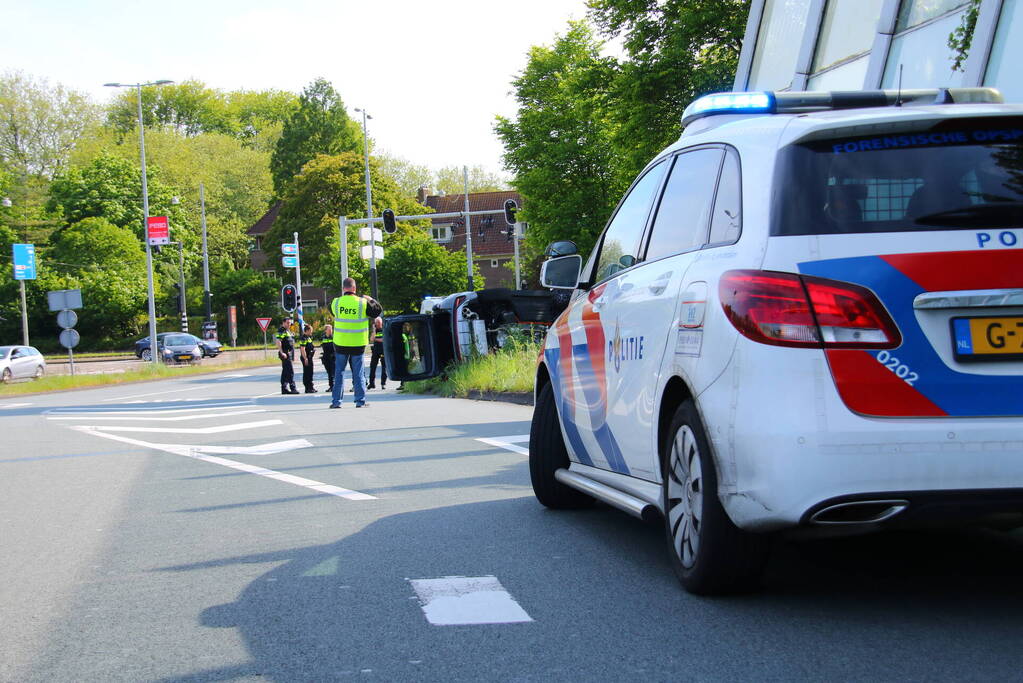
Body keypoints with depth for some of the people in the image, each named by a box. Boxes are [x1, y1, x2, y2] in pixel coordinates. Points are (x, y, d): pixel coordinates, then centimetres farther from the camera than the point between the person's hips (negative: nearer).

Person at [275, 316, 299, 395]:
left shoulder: (288, 331, 20)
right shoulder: (281, 331, -10)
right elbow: (278, 342, -19)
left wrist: (293, 356, 26)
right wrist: (282, 353, -25)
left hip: (290, 354, 10)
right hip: (285, 354, -10)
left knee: (285, 372, 10)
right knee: (290, 371, -12)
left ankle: (284, 388, 13)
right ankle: (292, 388, -14)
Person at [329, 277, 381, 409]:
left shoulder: (336, 303, -5)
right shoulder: (363, 303, -10)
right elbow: (377, 311, 3)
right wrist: (370, 300, 19)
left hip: (340, 343, 1)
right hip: (358, 344, -1)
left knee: (339, 372, 9)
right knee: (358, 373, 7)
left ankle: (336, 401, 8)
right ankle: (360, 400, 7)